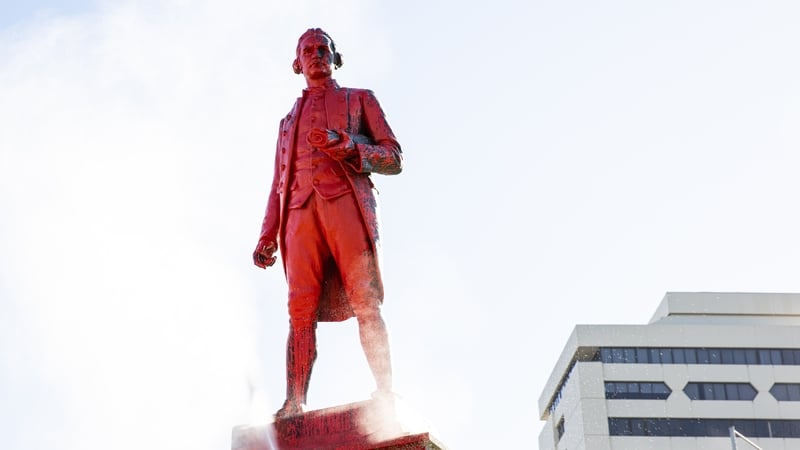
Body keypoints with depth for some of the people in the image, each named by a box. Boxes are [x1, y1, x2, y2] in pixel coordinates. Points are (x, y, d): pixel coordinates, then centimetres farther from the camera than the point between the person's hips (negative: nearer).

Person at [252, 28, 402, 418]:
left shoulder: (360, 100, 24)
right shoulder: (289, 119, 34)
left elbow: (394, 158, 12)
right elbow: (279, 184, 27)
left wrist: (347, 146, -6)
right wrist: (268, 236, 14)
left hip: (347, 200, -3)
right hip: (300, 210, 3)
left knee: (365, 302, -16)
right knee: (301, 308, -11)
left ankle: (386, 394, -20)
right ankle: (293, 405, -20)